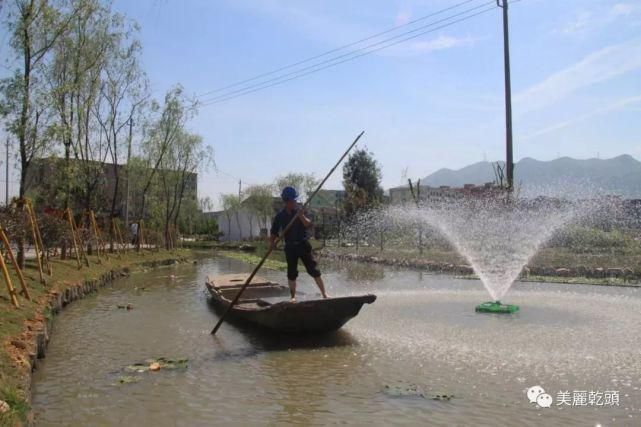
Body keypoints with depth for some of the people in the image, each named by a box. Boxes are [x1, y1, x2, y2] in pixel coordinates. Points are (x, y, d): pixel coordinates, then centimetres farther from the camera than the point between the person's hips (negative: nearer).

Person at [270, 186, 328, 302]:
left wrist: (301, 216, -29)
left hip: (303, 245, -1)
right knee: (291, 273, 5)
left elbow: (309, 225, -14)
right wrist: (272, 241, -13)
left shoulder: (300, 211, -2)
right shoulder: (280, 216, 1)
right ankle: (293, 297, 15)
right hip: (290, 247, 1)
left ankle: (324, 294, 4)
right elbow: (273, 232, 4)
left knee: (314, 270, -2)